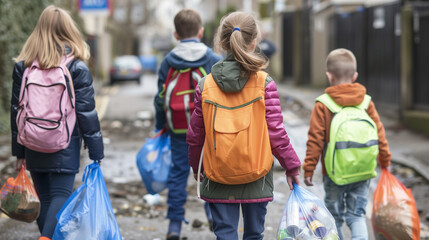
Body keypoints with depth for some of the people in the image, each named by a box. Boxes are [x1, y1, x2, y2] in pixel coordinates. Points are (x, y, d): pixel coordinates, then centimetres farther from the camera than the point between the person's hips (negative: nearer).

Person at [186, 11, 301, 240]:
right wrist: (291, 166, 6)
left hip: (217, 176, 1)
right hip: (255, 178, -1)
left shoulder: (205, 85, -4)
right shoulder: (265, 84, -9)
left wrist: (195, 166, 20)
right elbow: (276, 132, -7)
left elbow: (195, 135, 3)